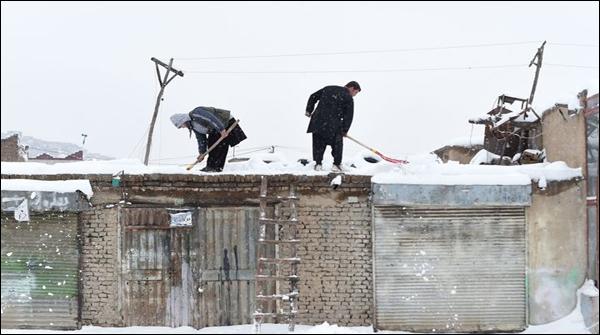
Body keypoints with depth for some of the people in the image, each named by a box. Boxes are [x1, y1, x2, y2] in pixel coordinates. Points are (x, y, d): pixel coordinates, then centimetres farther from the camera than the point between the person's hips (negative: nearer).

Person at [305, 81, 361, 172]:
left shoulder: (328, 89, 17)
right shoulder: (349, 98, 1)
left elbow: (313, 97, 18)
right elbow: (348, 116, -1)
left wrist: (309, 111, 24)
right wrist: (344, 130, 7)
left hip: (318, 121, 4)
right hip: (334, 125, -4)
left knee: (319, 144, 15)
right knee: (337, 144, 13)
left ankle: (318, 164, 13)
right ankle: (336, 164, 11)